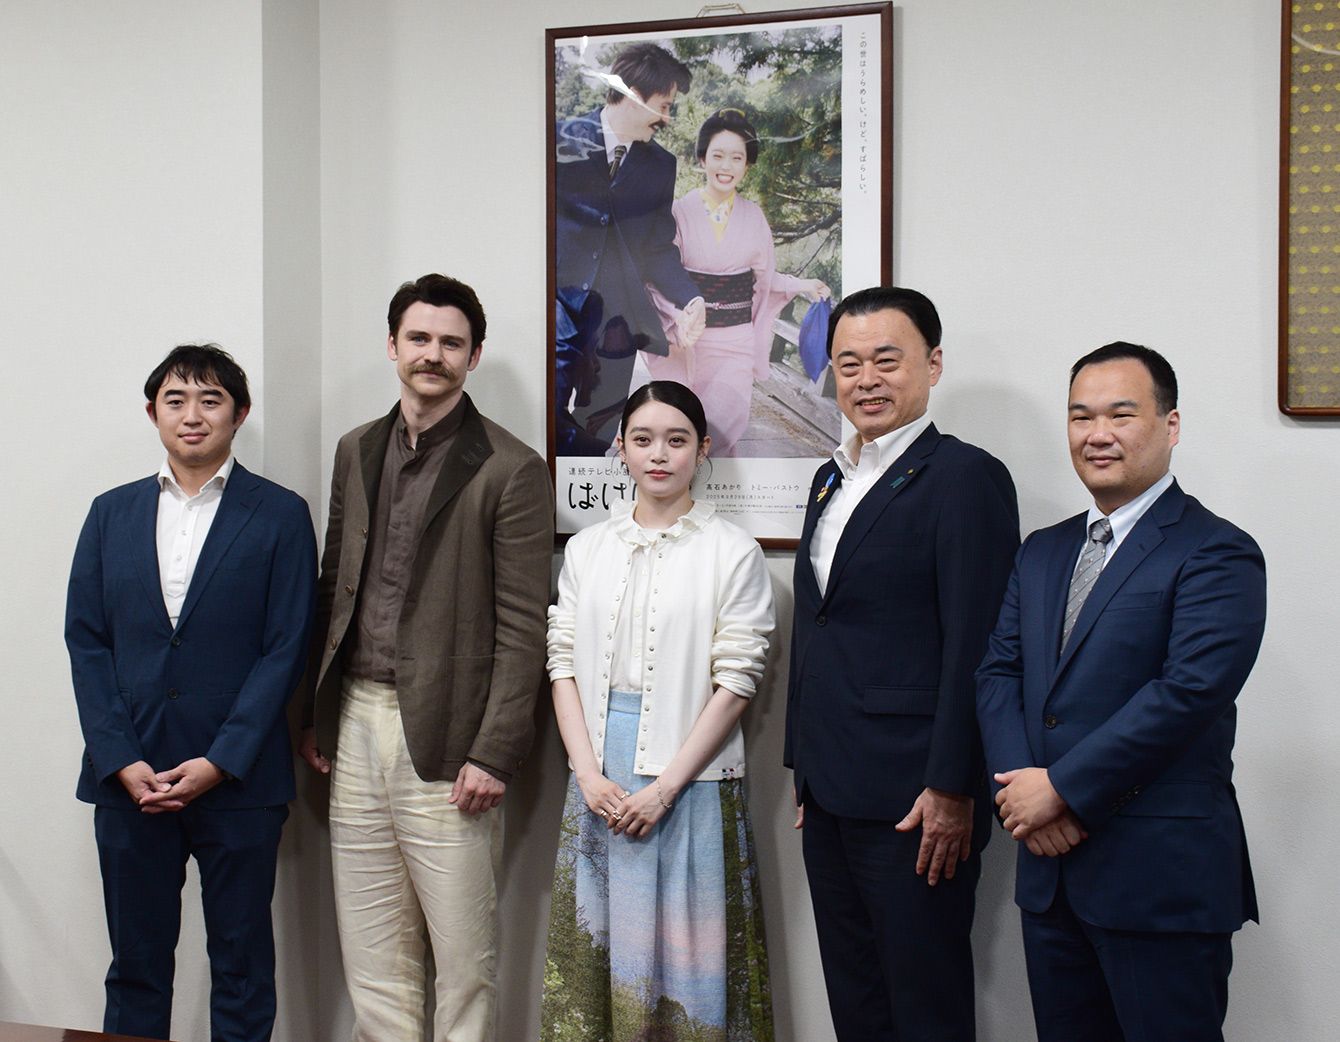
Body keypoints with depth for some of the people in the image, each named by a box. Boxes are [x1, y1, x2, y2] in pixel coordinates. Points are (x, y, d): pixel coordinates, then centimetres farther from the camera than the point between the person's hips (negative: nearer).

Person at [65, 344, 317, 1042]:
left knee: (242, 965, 7)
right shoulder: (111, 514, 10)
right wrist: (121, 761, -7)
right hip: (128, 776, 3)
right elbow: (85, 641, 5)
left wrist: (219, 762, -13)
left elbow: (285, 649, -5)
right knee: (135, 964, 11)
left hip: (239, 779, -2)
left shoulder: (280, 515, 1)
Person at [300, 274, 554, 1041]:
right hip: (356, 721, 6)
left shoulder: (510, 469, -7)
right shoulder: (357, 451, 12)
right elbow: (335, 587, 16)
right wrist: (316, 715, 13)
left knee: (464, 952, 2)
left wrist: (493, 753, -14)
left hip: (444, 734, -6)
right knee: (372, 951, 13)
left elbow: (524, 626, -10)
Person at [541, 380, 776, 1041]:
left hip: (688, 781, -3)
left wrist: (665, 786, -12)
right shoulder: (587, 549, 10)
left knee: (681, 949, 1)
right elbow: (562, 663, 6)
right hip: (599, 781, 4)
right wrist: (589, 774, -6)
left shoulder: (732, 553, -3)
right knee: (593, 949, 9)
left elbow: (735, 682, -7)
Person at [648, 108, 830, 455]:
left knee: (725, 418, -14)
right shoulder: (680, 212, -6)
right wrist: (679, 316, -26)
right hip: (690, 337, -1)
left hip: (737, 336, 1)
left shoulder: (753, 216, 3)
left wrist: (801, 286, -2)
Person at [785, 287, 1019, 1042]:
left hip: (915, 802, -8)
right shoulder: (833, 478, 16)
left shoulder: (965, 477, -9)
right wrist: (805, 769, 17)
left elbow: (976, 647, -16)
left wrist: (951, 790, -19)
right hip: (831, 797, 8)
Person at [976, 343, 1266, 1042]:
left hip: (1163, 877, -6)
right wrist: (1021, 788, -9)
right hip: (1049, 864, 6)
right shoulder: (1041, 552, 15)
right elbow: (998, 672, 9)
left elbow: (1189, 691, -19)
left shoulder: (1215, 553, -8)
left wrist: (1061, 789, -17)